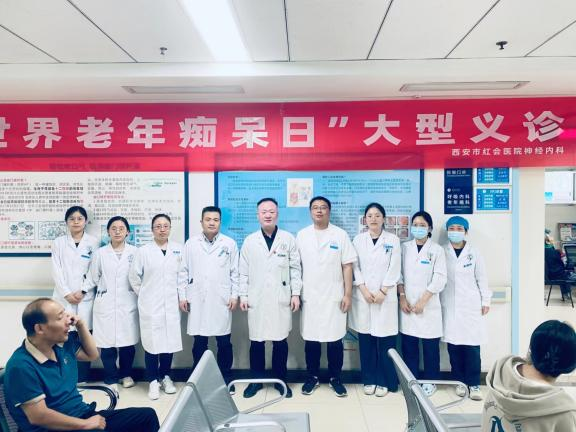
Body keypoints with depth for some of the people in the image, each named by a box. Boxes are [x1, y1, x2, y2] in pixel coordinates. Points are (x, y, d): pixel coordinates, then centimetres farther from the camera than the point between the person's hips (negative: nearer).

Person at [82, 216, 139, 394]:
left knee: (127, 341, 6)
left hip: (127, 303, 0)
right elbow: (92, 278, 7)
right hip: (105, 303, 0)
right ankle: (111, 379, 17)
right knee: (107, 342, 0)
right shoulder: (100, 253, 4)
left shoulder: (134, 252, 2)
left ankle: (125, 374, 28)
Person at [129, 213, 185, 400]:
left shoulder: (178, 249, 4)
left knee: (170, 341, 7)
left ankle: (165, 376, 26)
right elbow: (134, 276, 5)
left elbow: (182, 275, 6)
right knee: (152, 342, -1)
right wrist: (143, 294, 7)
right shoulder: (143, 251, -2)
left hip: (171, 304, 2)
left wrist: (182, 296, 2)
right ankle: (153, 381, 14)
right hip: (150, 305, -2)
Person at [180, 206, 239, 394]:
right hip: (198, 301, 1)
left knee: (224, 343, 5)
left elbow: (235, 272, 4)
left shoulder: (229, 243, 4)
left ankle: (225, 379, 20)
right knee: (199, 343, 7)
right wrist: (183, 296, 3)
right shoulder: (191, 243, 6)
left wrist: (234, 295, -1)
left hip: (222, 301, -1)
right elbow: (184, 271, 7)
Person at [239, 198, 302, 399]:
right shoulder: (249, 241, 6)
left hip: (281, 299, -1)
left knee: (280, 341, 5)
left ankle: (280, 380, 21)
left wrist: (296, 294, -2)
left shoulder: (288, 239, 3)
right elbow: (244, 271, 7)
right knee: (256, 341, 7)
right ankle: (256, 380, 22)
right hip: (256, 299, 1)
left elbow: (295, 268, 3)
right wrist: (243, 295, 1)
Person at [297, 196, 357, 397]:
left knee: (335, 339, 4)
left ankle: (335, 378, 21)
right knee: (311, 339, 8)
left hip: (334, 297, -1)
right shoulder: (302, 235, 5)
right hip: (309, 297, 1)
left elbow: (347, 266, -1)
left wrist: (348, 294, -5)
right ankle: (312, 377, 24)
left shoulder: (340, 235, 0)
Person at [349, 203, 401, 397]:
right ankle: (369, 380, 19)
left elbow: (394, 269, -2)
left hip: (385, 297, -1)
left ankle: (384, 381, 15)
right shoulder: (358, 239, 7)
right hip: (363, 297, 2)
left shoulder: (393, 240, 3)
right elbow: (354, 267, 2)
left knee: (385, 341, 0)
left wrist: (382, 292, -10)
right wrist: (364, 290, -8)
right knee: (366, 340, 6)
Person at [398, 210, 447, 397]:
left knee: (430, 346, 5)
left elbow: (439, 279, -6)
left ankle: (430, 381, 21)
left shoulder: (437, 250, 0)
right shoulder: (405, 248, 6)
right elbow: (399, 273, 5)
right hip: (407, 304, 2)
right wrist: (402, 297, -6)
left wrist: (422, 301, -12)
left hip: (428, 305, -2)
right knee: (408, 345, 7)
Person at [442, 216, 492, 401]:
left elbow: (482, 279, 6)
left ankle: (474, 384, 9)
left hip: (470, 305, 0)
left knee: (472, 345, -2)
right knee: (453, 344, 3)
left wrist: (485, 301, 4)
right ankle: (459, 381, 17)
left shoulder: (474, 253, 3)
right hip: (449, 306, 0)